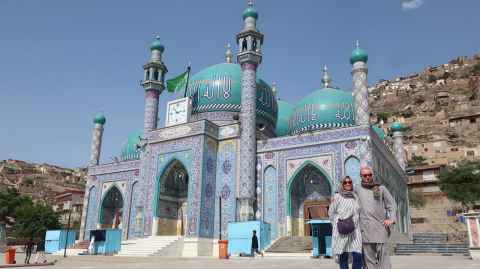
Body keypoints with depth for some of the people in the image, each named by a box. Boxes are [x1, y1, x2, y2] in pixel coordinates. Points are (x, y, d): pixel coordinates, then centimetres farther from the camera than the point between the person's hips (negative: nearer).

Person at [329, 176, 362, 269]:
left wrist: (354, 223, 12)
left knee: (358, 257, -7)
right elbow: (331, 212, 4)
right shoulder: (337, 197, -1)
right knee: (343, 257, -1)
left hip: (355, 231, 4)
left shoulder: (355, 197, 12)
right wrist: (337, 226, 7)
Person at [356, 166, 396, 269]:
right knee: (369, 258, 1)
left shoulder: (381, 189, 13)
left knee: (383, 256, -5)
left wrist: (391, 219, -4)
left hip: (380, 227, 0)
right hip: (365, 229, 1)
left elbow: (392, 205, 10)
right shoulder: (357, 190, 14)